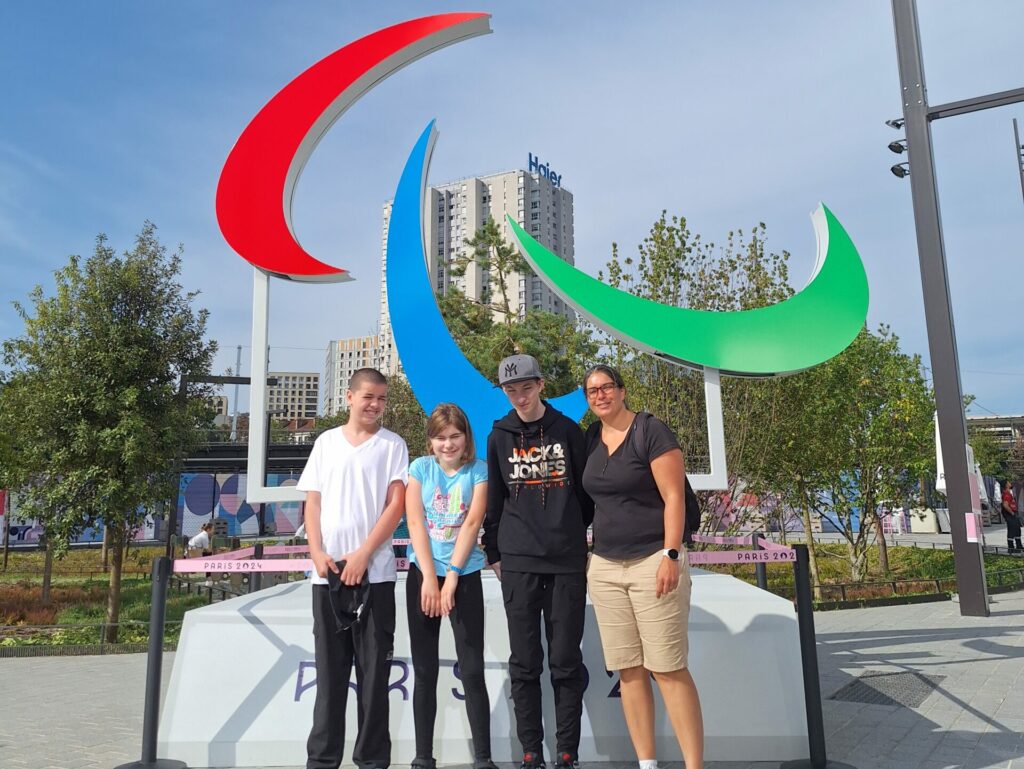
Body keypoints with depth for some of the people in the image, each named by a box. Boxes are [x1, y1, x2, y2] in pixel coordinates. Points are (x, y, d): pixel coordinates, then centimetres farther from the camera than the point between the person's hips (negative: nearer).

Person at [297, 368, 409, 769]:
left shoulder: (393, 445, 3)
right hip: (327, 571, 2)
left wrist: (363, 554, -11)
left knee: (374, 668, 3)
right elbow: (312, 503, 10)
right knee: (329, 667, 8)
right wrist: (317, 554, -3)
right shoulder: (326, 442, 11)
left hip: (375, 572, -2)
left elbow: (396, 504, -4)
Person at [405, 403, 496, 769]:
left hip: (465, 575, -1)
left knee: (472, 669, 0)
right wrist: (429, 579, -11)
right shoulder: (420, 468, 2)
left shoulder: (479, 470, -1)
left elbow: (472, 523, -8)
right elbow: (415, 523, -4)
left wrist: (451, 577, -14)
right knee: (424, 670, 7)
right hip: (422, 574, 2)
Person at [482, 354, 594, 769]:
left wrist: (579, 537, 8)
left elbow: (586, 492, 8)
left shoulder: (568, 431, 2)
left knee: (566, 661, 5)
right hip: (518, 562, 1)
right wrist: (494, 552, 10)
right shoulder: (499, 436, 6)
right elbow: (494, 500, 10)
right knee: (524, 663, 5)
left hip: (568, 561, -1)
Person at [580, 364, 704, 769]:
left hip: (653, 561, -6)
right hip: (604, 566, 6)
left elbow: (674, 497, -11)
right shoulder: (591, 437, 11)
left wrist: (671, 555, -18)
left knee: (668, 669, -5)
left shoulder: (651, 430, -8)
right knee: (628, 669, 8)